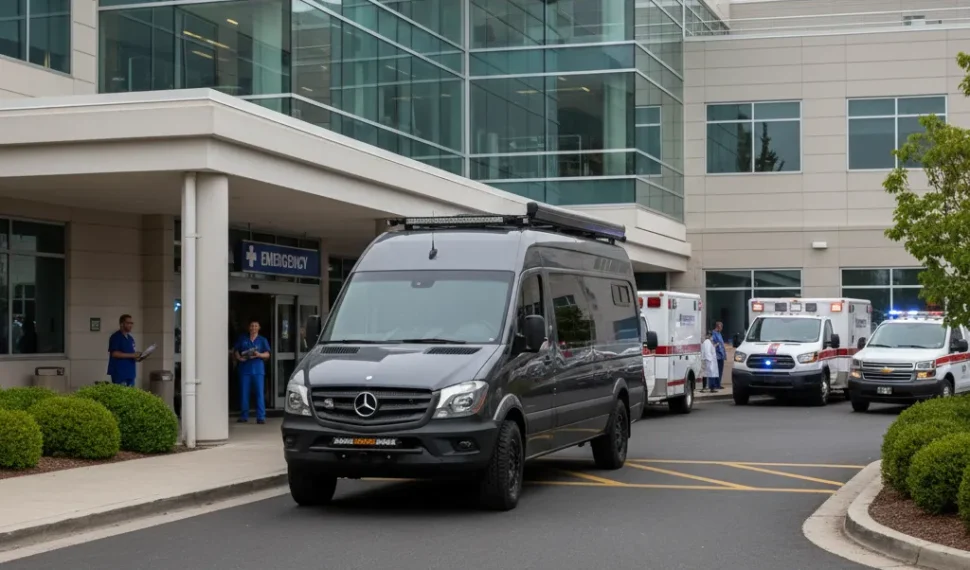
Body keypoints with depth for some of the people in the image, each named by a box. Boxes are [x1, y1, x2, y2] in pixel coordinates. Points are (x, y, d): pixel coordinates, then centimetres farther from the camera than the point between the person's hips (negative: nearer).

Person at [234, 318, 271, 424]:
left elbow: (267, 354, 3)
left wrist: (259, 355, -17)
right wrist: (238, 357, -6)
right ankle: (244, 416, 11)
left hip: (258, 370, -1)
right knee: (244, 394, 2)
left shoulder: (262, 340, 8)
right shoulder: (242, 339, 12)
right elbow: (235, 351, 15)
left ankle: (261, 417, -8)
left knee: (260, 393, -7)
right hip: (245, 370, 1)